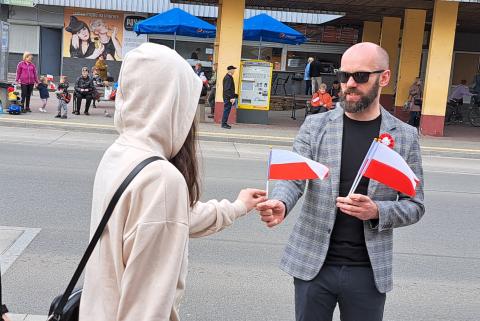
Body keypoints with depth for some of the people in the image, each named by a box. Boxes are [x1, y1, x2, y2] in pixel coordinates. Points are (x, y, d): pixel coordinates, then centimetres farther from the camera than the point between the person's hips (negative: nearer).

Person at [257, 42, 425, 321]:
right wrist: (280, 204, -31)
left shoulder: (405, 136, 1)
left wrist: (377, 211, -17)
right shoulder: (315, 125, 0)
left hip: (369, 270, 0)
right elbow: (293, 178, -8)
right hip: (313, 263, 0)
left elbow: (414, 205, 3)